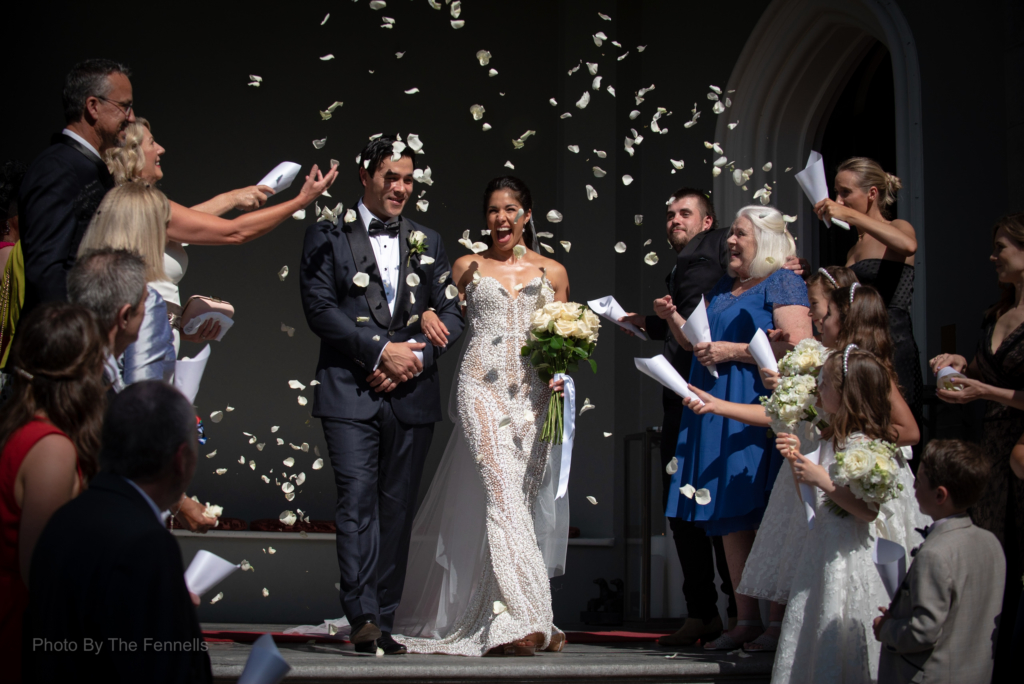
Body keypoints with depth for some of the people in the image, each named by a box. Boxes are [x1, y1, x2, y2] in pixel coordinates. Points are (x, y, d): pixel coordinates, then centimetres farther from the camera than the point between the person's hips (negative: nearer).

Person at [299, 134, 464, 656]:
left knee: (397, 510, 4)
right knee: (357, 502, -12)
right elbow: (319, 307, -5)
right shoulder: (327, 236, 6)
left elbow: (450, 312, 11)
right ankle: (362, 617, -15)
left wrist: (414, 359, -6)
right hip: (350, 393, -3)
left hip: (412, 396, 3)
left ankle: (384, 621, 8)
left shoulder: (427, 242, 17)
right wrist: (382, 351, -12)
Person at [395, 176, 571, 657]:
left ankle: (526, 616, 12)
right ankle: (518, 620, -20)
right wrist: (427, 315, 0)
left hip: (534, 395, 2)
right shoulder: (467, 267, 11)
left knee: (526, 499, 2)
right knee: (502, 494, -16)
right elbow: (443, 312, 20)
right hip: (482, 388, -2)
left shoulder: (552, 272, 14)